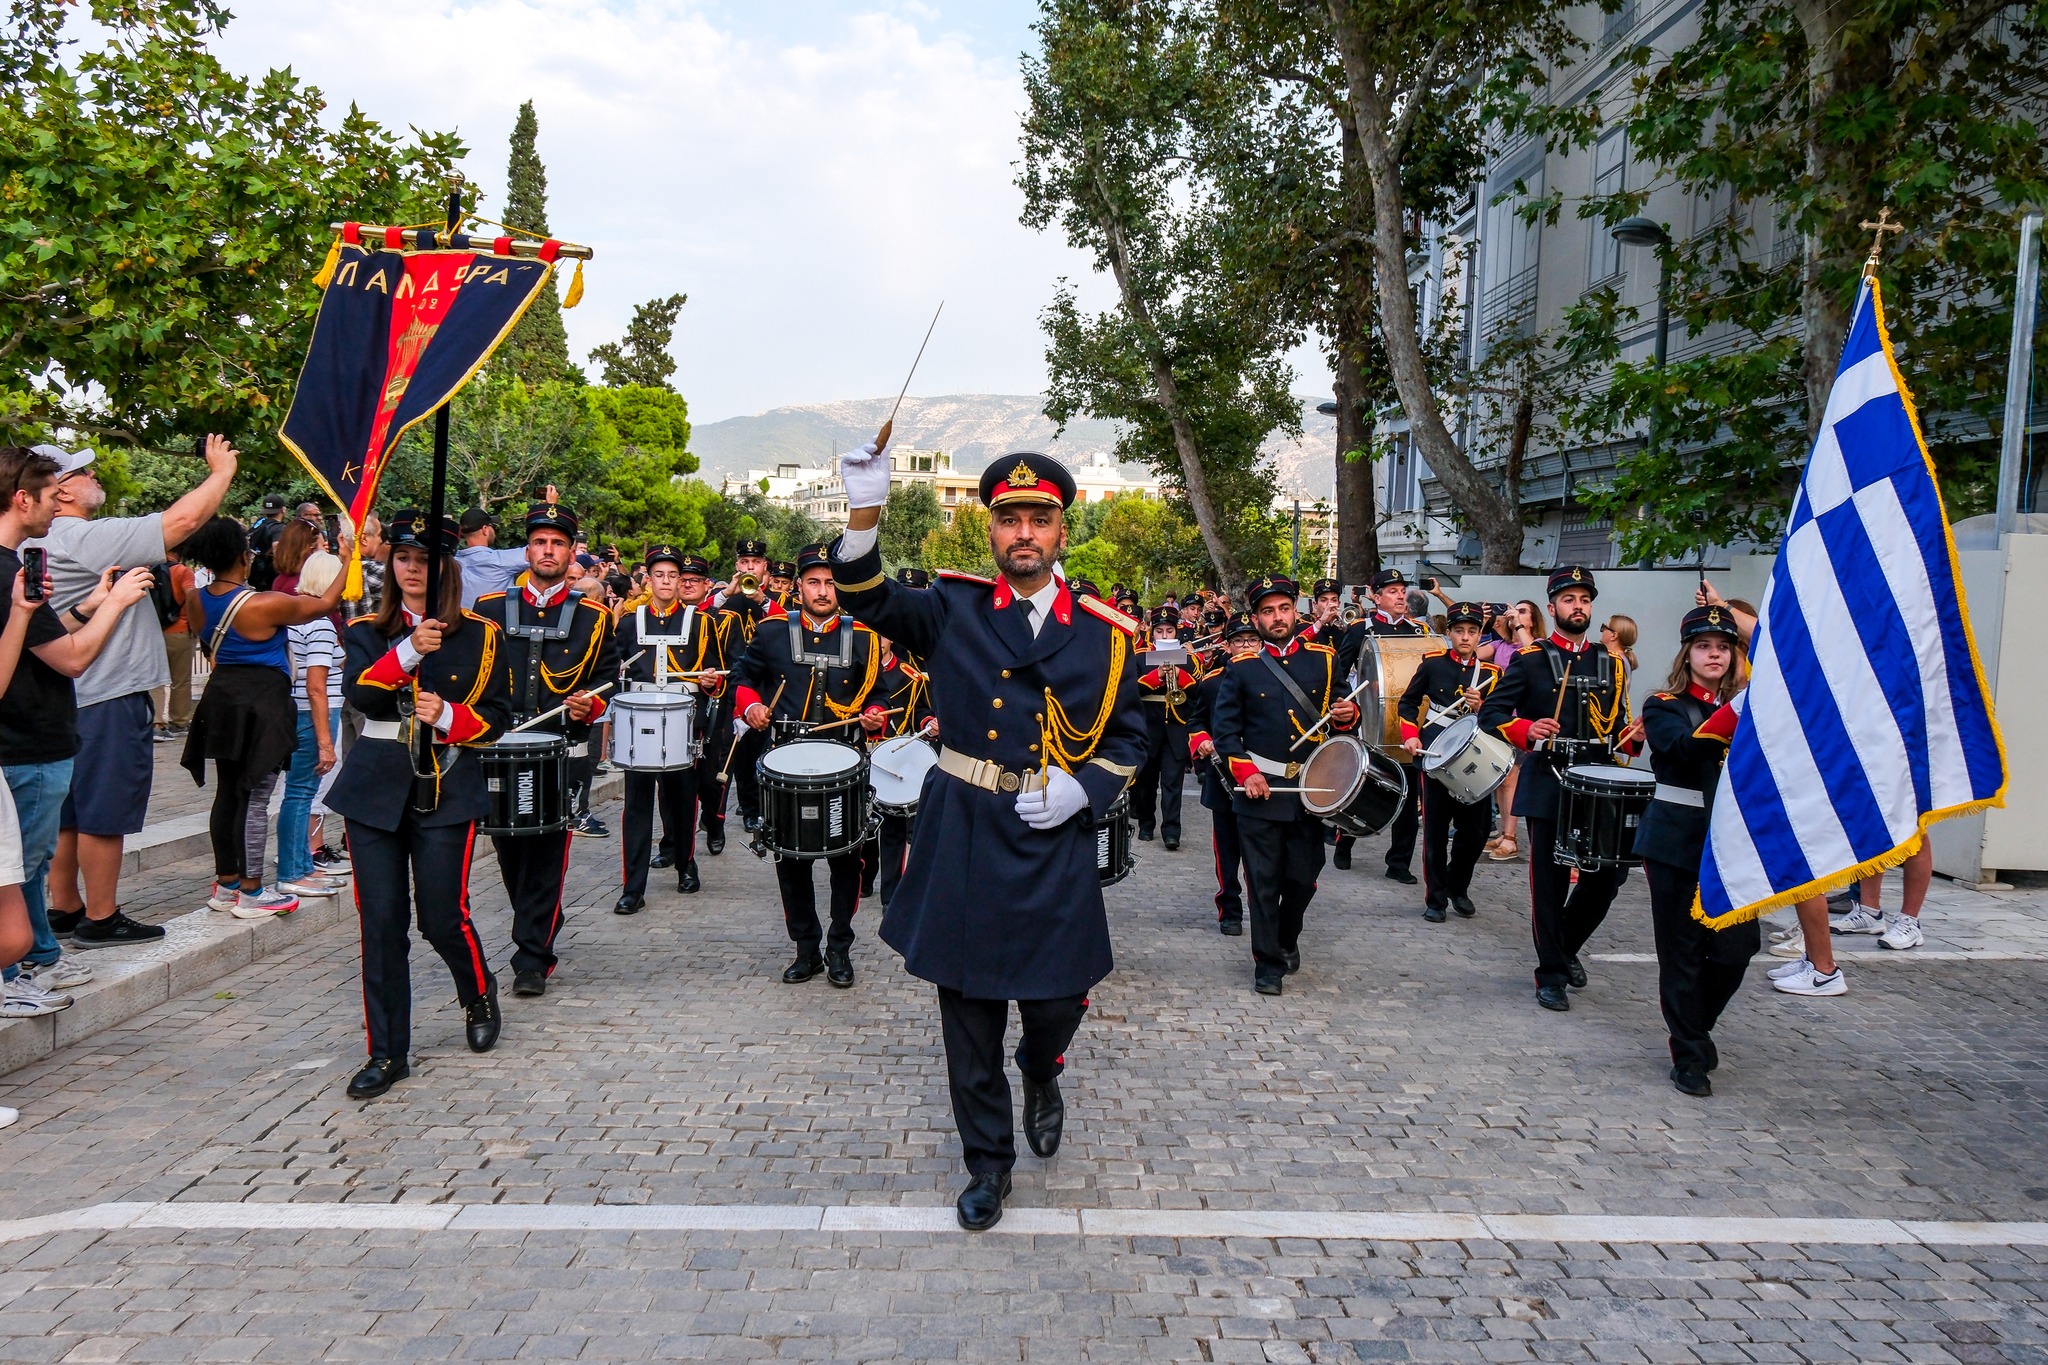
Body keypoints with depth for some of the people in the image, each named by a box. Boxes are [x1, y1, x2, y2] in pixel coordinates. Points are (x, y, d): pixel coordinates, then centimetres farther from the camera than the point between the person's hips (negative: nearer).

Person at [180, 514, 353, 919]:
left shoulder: (197, 602, 2)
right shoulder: (265, 605, -19)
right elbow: (325, 604, -6)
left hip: (220, 700, 8)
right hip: (262, 705, -8)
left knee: (226, 792, 15)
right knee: (255, 798, -2)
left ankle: (226, 884, 24)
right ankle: (251, 893, 3)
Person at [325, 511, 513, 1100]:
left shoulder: (480, 635, 4)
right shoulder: (366, 631, 9)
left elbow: (497, 715, 3)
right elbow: (358, 692, -10)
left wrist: (448, 716, -15)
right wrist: (408, 652, -24)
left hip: (447, 789, -2)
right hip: (375, 786, 2)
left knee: (442, 917, -2)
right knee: (381, 922, 1)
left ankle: (479, 995, 30)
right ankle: (387, 1053, 12)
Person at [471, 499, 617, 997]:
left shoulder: (592, 618, 6)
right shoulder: (490, 610, 9)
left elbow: (609, 681, 9)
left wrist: (586, 707, -10)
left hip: (564, 755, -2)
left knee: (547, 856, -4)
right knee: (509, 851, 10)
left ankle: (532, 959, 3)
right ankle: (542, 929, 31)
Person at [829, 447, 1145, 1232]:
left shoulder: (1105, 634, 4)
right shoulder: (952, 609, 3)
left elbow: (1128, 738, 10)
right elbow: (869, 600, -12)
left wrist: (1084, 787, -8)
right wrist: (865, 512, -29)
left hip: (1055, 839, 0)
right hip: (962, 835, 0)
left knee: (1056, 998, 5)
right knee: (969, 1007, 8)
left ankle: (1041, 1075, 43)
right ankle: (988, 1159, 27)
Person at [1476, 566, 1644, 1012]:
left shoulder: (1612, 666, 14)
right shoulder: (1531, 659, 1)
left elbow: (1616, 728, 19)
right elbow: (1490, 712, -3)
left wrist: (1631, 737, -4)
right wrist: (1526, 730, -21)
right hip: (1547, 785, -4)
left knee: (1607, 874, 2)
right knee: (1550, 881, -1)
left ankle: (1567, 946, 28)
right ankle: (1552, 974, 11)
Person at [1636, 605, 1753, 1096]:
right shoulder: (1664, 706, -1)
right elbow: (1685, 747, -23)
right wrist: (1735, 713, -32)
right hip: (1678, 843, -4)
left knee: (1737, 948, 0)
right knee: (1682, 953, 1)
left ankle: (1696, 1026, 27)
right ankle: (1689, 1056, 13)